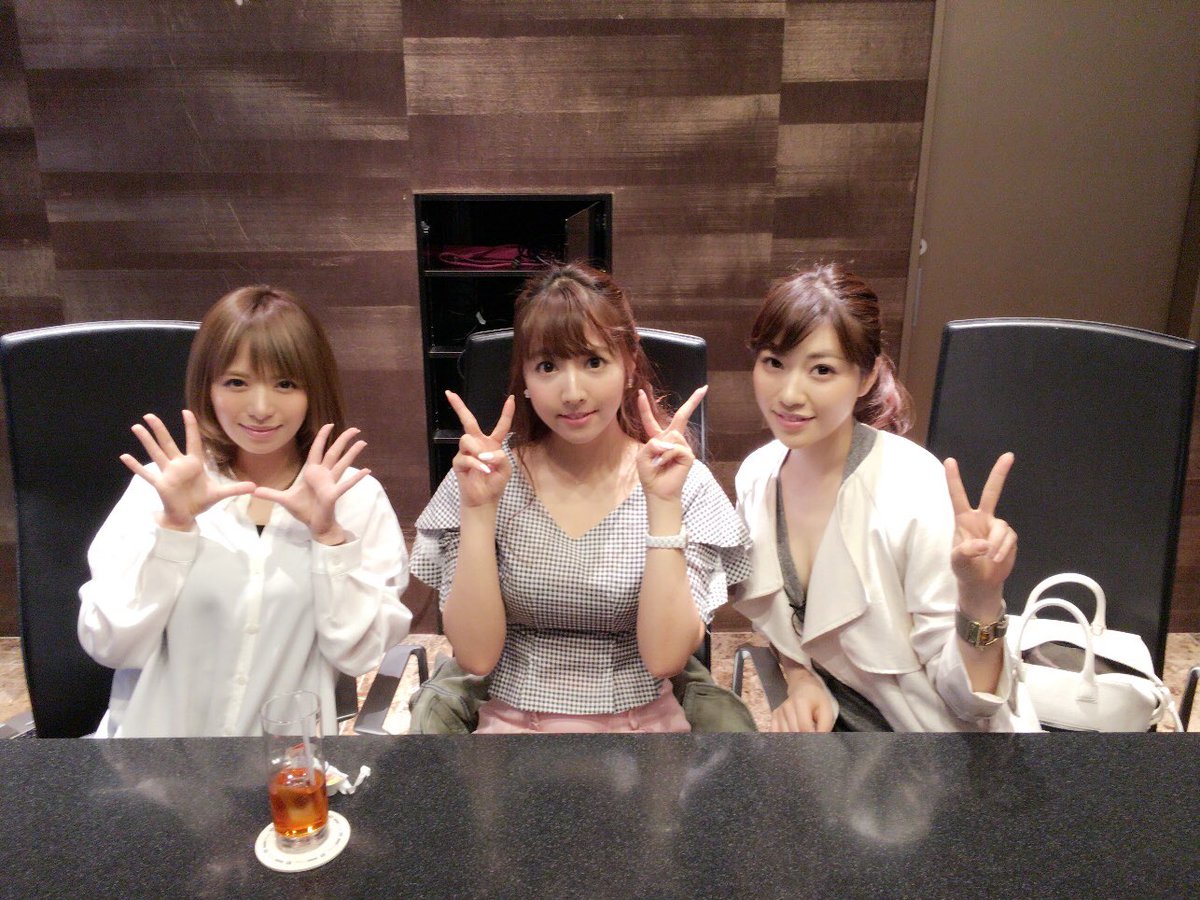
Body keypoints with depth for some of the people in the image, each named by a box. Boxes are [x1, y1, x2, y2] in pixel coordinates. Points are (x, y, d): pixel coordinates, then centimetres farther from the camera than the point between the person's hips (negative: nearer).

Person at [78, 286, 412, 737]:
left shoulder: (357, 497, -2)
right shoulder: (161, 484, 0)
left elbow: (358, 654, -6)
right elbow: (109, 645, -3)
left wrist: (329, 535, -15)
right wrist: (172, 525, -13)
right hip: (157, 735, 1)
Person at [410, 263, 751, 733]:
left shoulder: (686, 483, -6)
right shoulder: (486, 479, -4)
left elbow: (665, 658, -13)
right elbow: (476, 656, -9)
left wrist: (664, 505, -19)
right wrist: (478, 510, -18)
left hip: (643, 721, 0)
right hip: (512, 720, 0)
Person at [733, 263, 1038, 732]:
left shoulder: (916, 495, -23)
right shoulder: (756, 476, -8)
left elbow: (966, 703, -18)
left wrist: (981, 597, -33)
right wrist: (800, 679, -8)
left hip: (927, 725, -3)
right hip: (830, 717, 4)